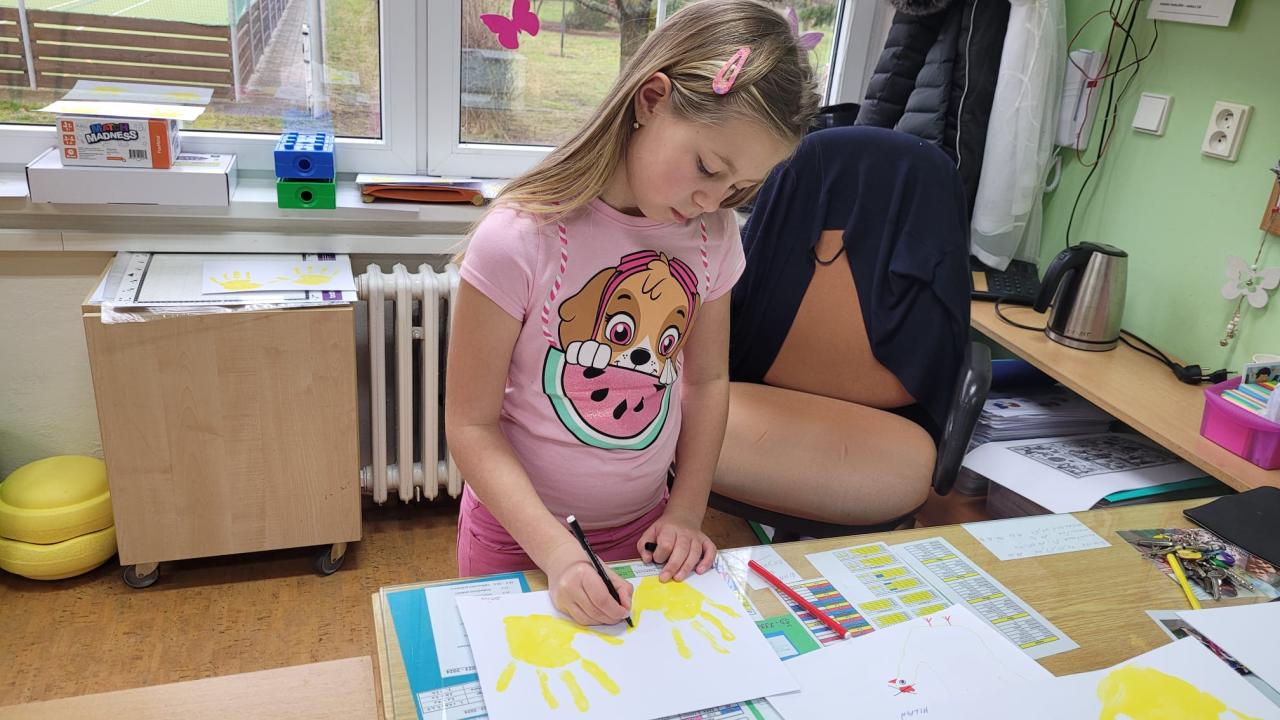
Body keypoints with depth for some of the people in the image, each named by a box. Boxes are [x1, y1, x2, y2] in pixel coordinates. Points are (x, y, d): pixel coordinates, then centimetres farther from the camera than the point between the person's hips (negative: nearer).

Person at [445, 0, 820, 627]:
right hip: (518, 532, -4)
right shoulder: (520, 238, -24)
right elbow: (471, 423, -19)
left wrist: (686, 512, -3)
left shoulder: (712, 237, -8)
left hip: (643, 528, 4)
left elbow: (707, 380, 4)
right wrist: (556, 552, -27)